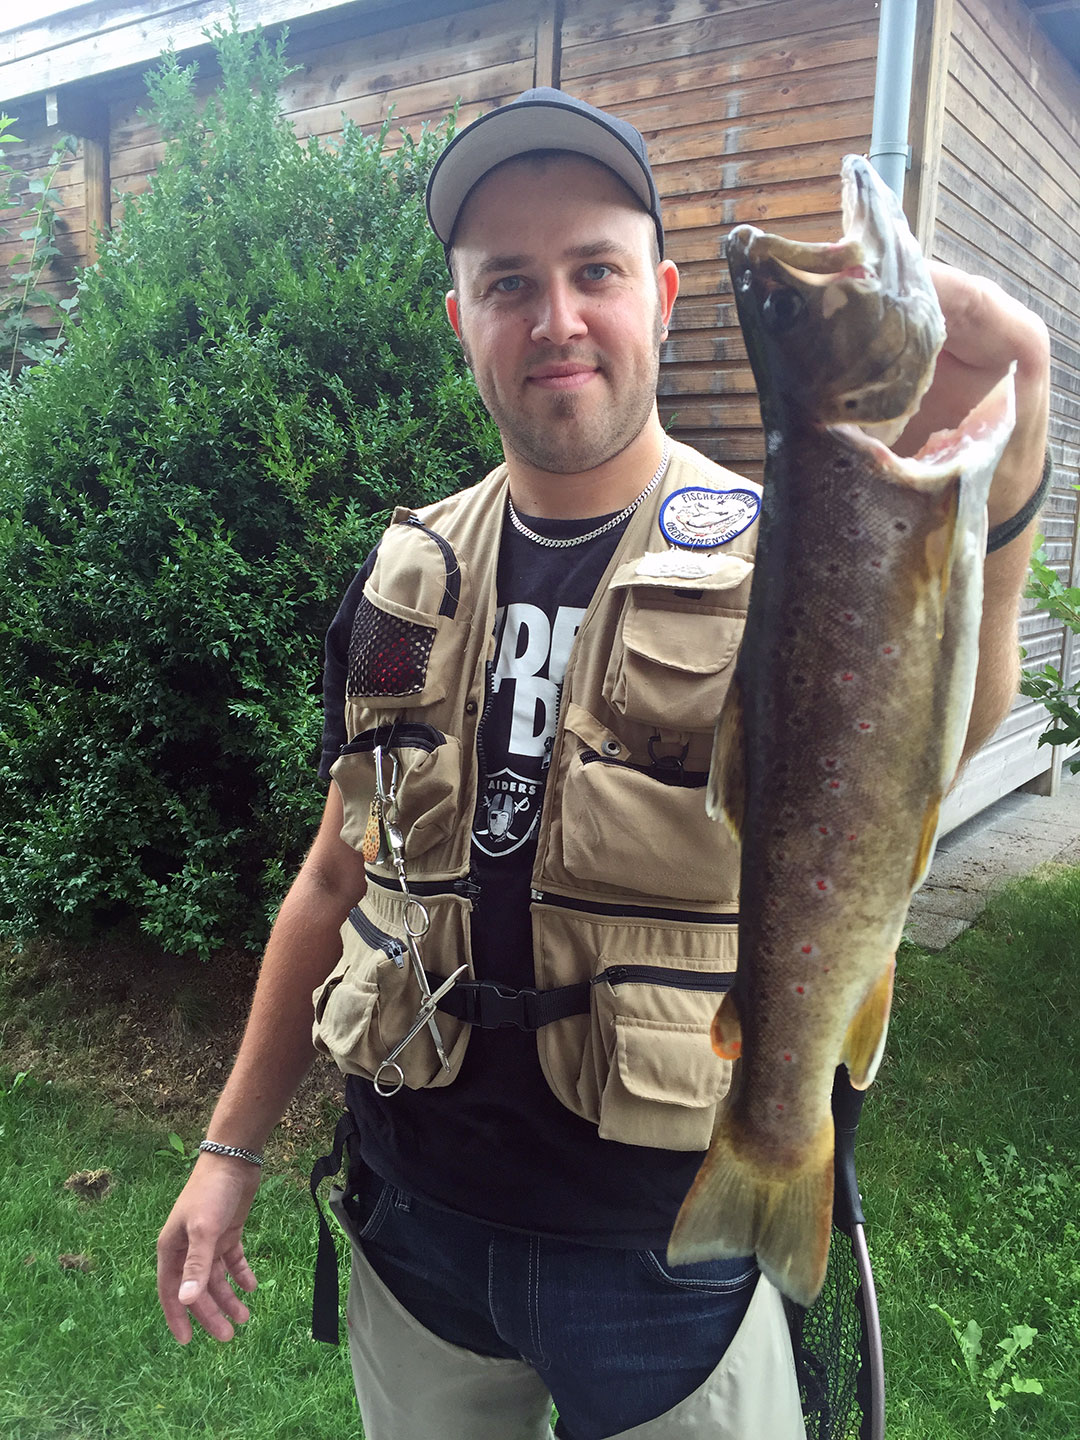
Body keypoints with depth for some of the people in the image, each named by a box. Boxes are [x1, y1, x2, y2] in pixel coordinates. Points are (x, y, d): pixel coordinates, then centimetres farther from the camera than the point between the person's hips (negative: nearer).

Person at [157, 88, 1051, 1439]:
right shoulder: (406, 582, -2)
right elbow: (340, 880, 5)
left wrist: (983, 485, -55)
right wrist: (231, 1147, 6)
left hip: (670, 1242, -3)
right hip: (414, 1217, 4)